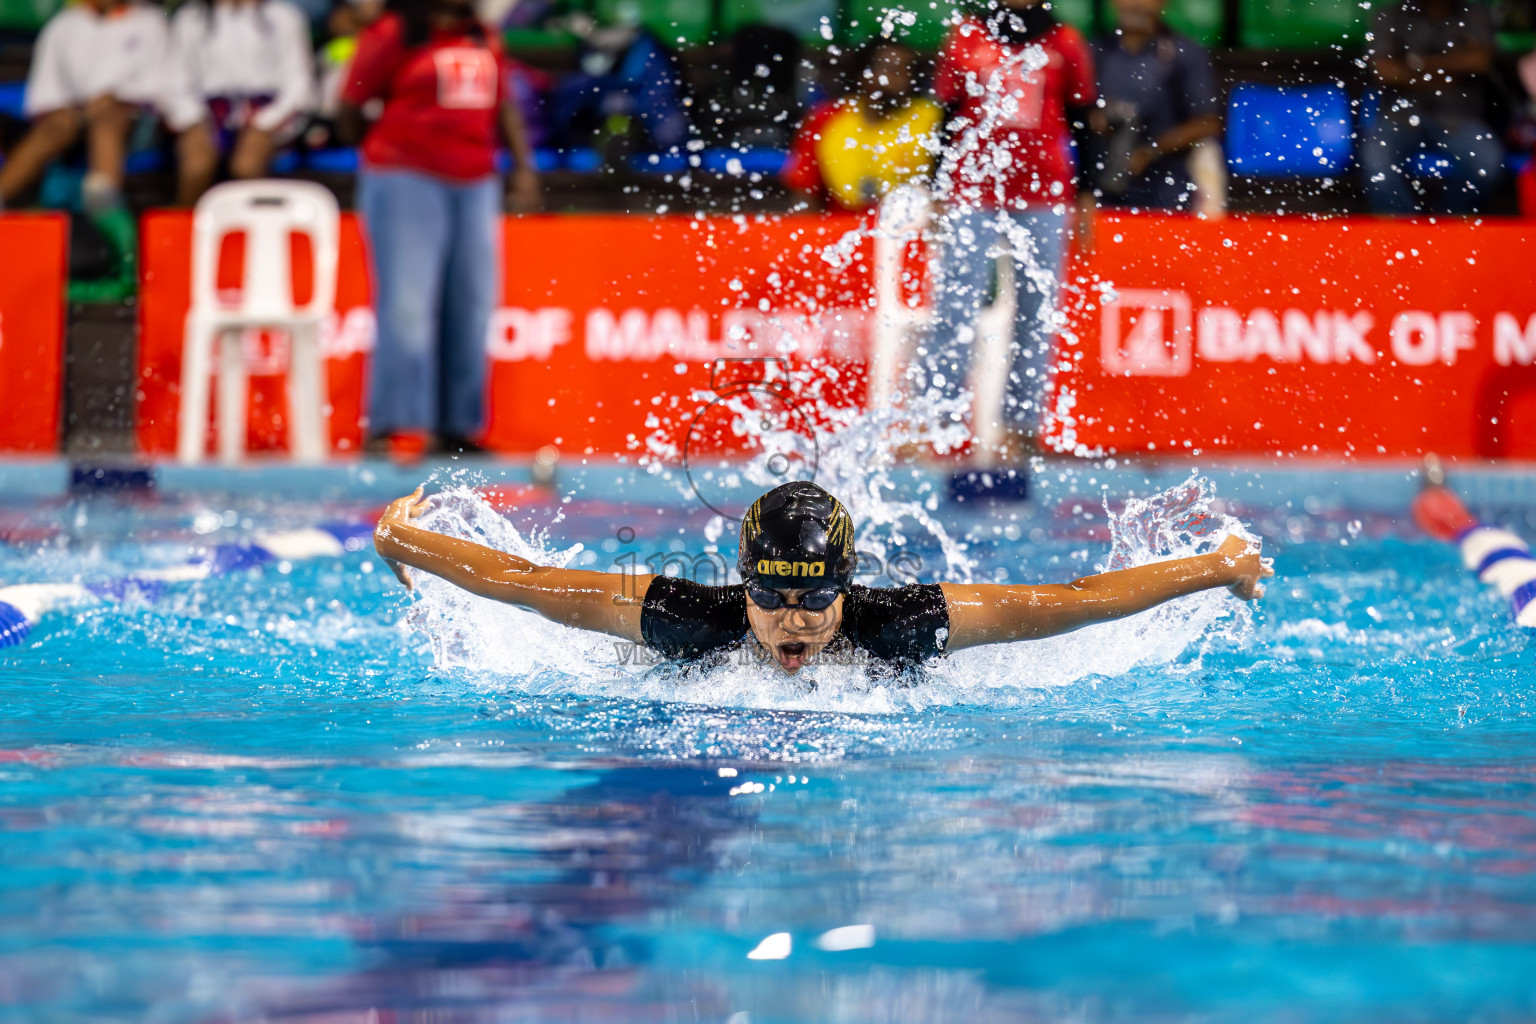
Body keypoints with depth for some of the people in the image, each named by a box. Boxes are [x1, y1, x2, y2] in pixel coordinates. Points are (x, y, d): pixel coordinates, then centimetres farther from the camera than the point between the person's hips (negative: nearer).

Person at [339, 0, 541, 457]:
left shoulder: (483, 40, 14)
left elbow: (505, 107, 21)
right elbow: (349, 108, -3)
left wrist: (523, 166, 14)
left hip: (476, 187, 7)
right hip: (406, 183, -7)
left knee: (471, 309, 5)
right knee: (406, 307, -10)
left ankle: (455, 428, 11)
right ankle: (385, 427, -8)